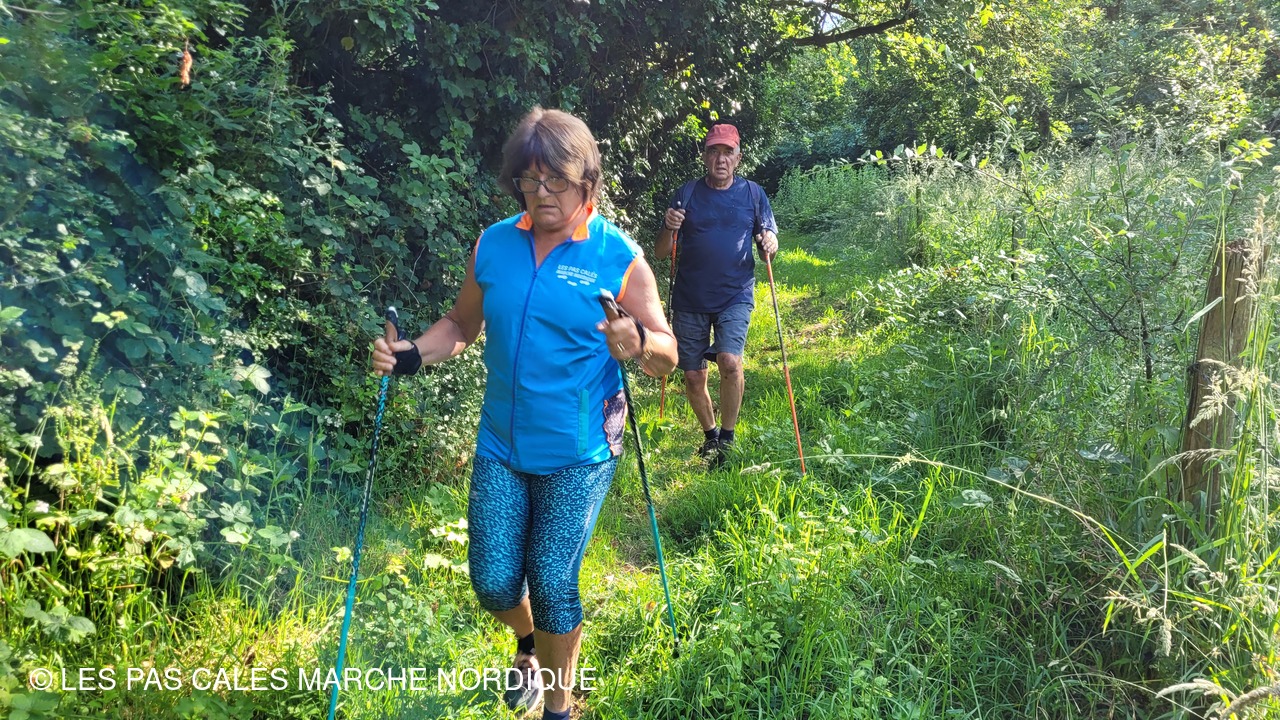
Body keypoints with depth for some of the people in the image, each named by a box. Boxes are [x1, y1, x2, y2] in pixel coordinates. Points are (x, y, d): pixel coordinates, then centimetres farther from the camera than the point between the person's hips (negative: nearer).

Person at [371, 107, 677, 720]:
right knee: (493, 583, 8)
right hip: (500, 446, 4)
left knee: (552, 586, 2)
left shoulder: (618, 256, -11)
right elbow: (461, 324, 12)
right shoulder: (493, 244, 0)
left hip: (578, 455, -3)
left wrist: (638, 343, -32)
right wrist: (411, 355, -6)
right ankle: (528, 644, 45)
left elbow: (666, 356, -9)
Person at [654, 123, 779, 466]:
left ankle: (728, 438, -3)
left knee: (730, 361, -22)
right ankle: (710, 435, 31)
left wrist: (770, 245, -15)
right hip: (690, 299, 1)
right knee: (693, 376, 5)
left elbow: (768, 247, 9)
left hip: (735, 296, -1)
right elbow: (661, 253, 4)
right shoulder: (686, 193, 3)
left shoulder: (753, 194, 4)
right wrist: (669, 229, -17)